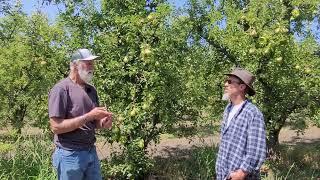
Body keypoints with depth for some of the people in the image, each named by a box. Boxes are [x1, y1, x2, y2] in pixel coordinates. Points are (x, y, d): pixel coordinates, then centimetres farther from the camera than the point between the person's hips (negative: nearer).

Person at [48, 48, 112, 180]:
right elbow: (56, 127, -19)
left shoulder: (91, 90, 10)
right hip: (70, 155, -7)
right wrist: (89, 116, -22)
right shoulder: (61, 89, -13)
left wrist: (103, 123, -5)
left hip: (91, 152, 7)